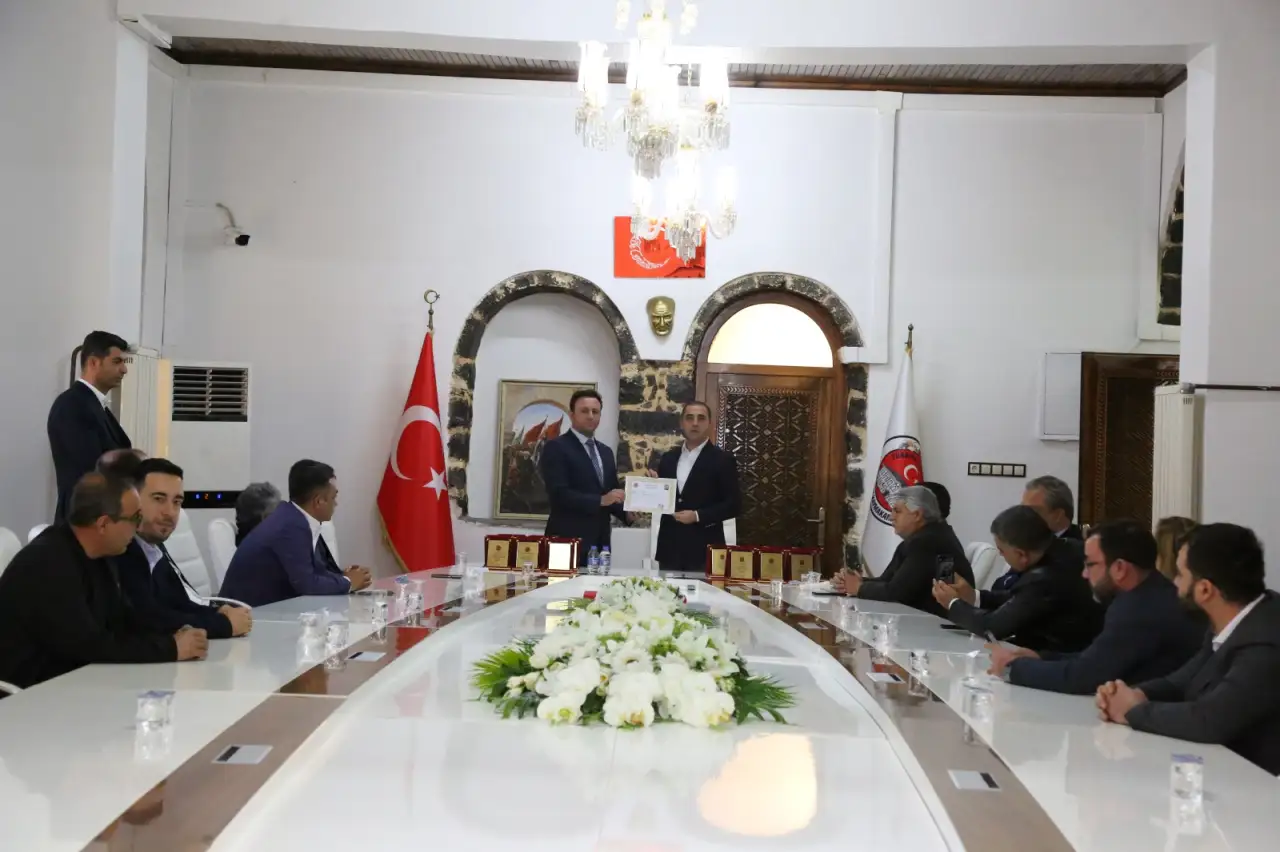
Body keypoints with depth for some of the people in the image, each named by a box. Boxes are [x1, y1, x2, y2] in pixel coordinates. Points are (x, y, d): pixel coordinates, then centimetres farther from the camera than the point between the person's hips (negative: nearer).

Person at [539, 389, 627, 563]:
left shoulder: (605, 452, 18)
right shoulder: (556, 447, -5)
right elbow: (558, 494, -15)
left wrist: (628, 513, 0)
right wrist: (600, 500, -21)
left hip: (600, 542, 7)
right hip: (568, 542, -7)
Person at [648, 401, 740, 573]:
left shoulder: (722, 459, -2)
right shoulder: (668, 458, 12)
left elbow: (734, 504, -6)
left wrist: (698, 516, -15)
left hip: (703, 550, -4)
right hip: (670, 548, 4)